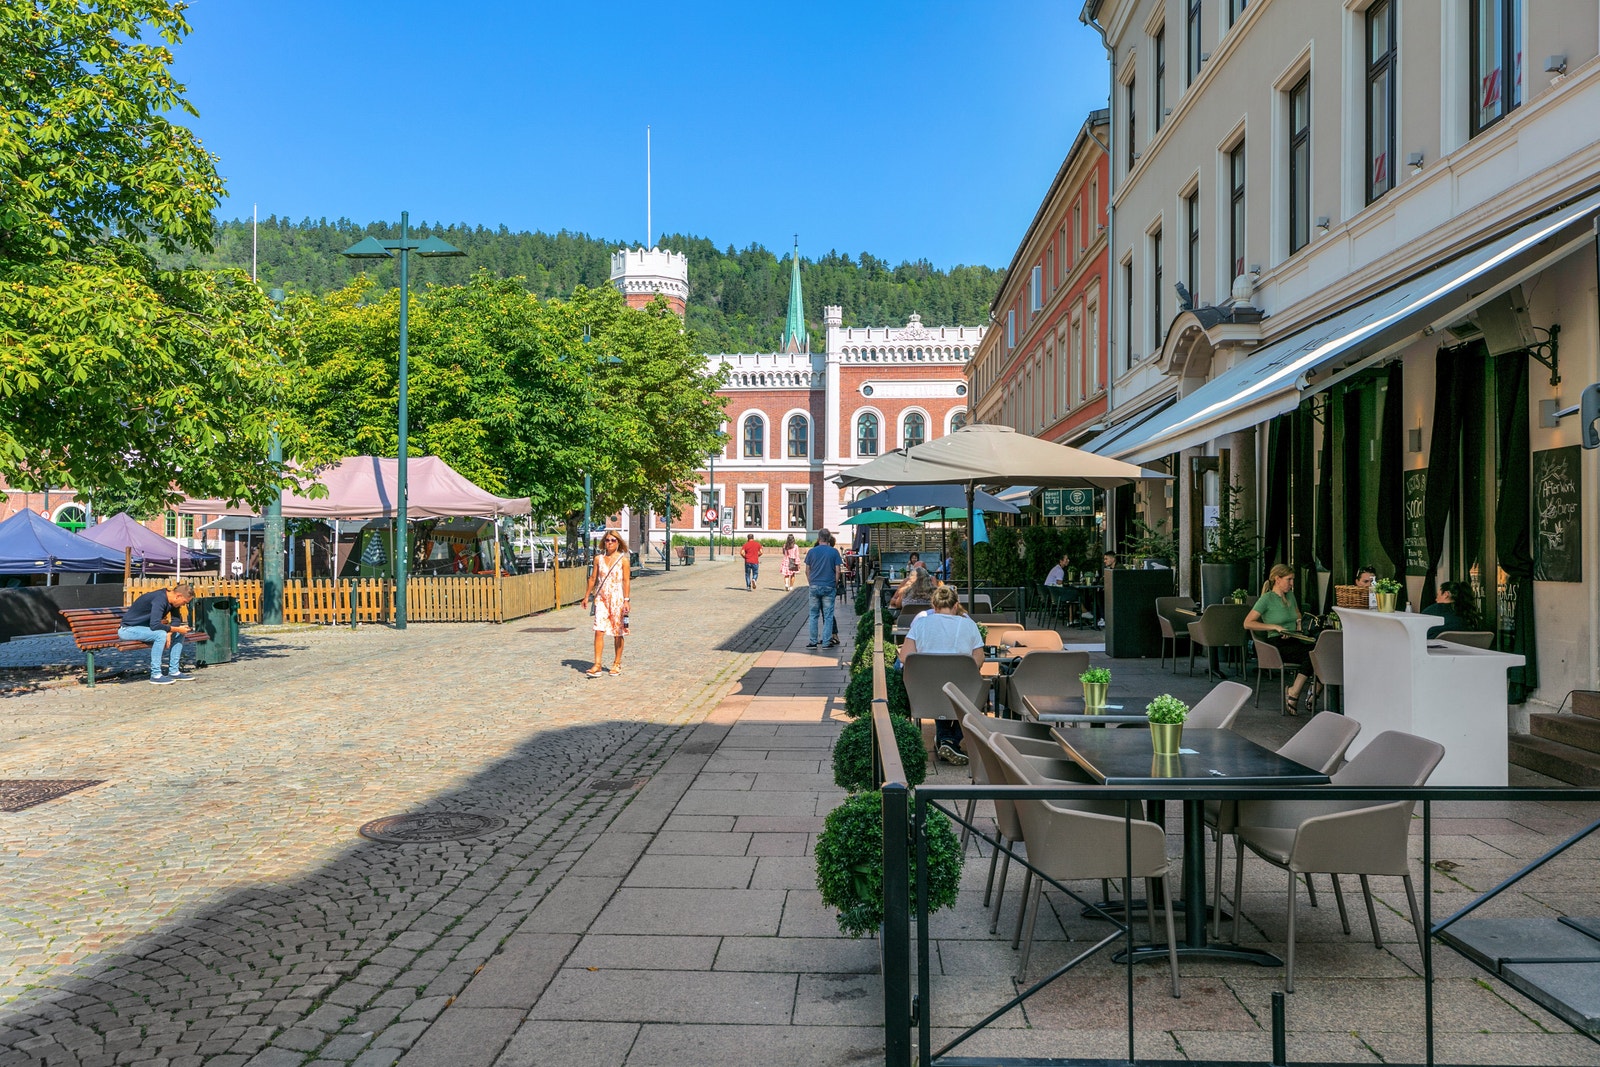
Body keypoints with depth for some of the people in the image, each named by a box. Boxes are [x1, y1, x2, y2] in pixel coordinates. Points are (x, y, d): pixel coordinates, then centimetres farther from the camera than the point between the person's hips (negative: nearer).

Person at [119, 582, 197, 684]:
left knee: (179, 634, 3)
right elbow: (154, 625, -36)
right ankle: (156, 675, -27)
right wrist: (176, 629, -27)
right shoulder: (159, 600, -28)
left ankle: (174, 671, 5)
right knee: (160, 634, -33)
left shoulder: (171, 600, 0)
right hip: (128, 629, -10)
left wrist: (169, 633, -14)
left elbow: (176, 620, 6)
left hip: (145, 627, 10)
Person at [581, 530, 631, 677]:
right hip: (601, 598, 3)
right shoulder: (599, 559, 7)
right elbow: (593, 578, 14)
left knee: (618, 633, 6)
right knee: (599, 631, -7)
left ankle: (617, 664, 18)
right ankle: (597, 665, -7)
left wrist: (626, 600, -12)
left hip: (617, 599, -2)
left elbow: (626, 581, -5)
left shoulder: (623, 560, -2)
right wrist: (587, 596, 13)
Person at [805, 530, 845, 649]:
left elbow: (807, 570, 4)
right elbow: (838, 571, -5)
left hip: (814, 586, 1)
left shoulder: (812, 551, 1)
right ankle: (827, 642, 3)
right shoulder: (834, 552, -3)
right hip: (829, 587, -1)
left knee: (814, 614, 9)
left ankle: (813, 641, 9)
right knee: (828, 615, 5)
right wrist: (835, 585, 5)